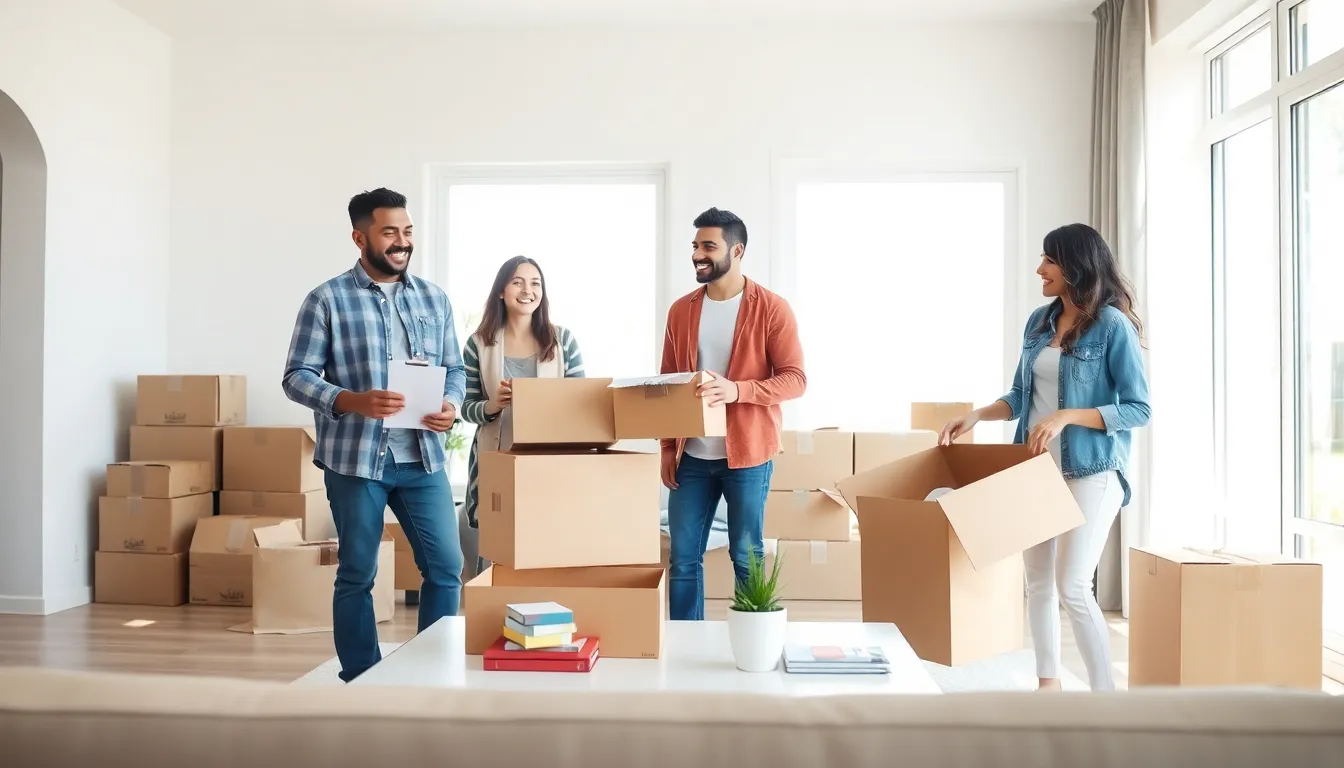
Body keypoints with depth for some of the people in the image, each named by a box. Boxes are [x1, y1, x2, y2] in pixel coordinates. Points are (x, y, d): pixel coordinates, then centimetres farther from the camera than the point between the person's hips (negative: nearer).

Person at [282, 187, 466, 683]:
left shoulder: (434, 298, 10)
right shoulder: (327, 299, -2)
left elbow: (455, 369, 14)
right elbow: (297, 377, -4)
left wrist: (451, 406, -8)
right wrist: (355, 402, -21)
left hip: (423, 458, 4)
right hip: (355, 459, -3)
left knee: (446, 567, 4)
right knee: (357, 575, 8)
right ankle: (360, 682, 22)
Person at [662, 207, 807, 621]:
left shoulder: (772, 309, -6)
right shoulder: (681, 310, 8)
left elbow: (795, 379, -11)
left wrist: (736, 390, -26)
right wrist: (667, 447, 7)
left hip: (747, 453, -4)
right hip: (692, 455, 4)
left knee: (747, 556, 6)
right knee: (682, 556, 7)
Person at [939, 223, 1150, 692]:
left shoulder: (1113, 325, -11)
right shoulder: (1039, 321, 8)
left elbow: (1138, 410, -13)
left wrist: (1066, 417, -21)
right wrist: (975, 417, -1)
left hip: (1091, 473, -7)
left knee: (1073, 587, -10)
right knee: (1037, 580, 11)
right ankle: (1048, 686, 25)